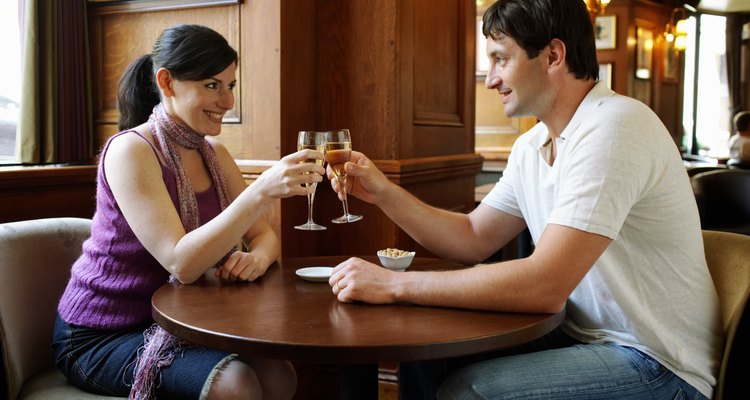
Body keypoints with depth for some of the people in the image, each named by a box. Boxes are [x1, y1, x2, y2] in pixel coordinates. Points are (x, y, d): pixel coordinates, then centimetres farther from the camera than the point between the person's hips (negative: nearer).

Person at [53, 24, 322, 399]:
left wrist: (257, 258, -21)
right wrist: (262, 191, -39)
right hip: (100, 336, -6)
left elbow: (264, 235, 4)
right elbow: (181, 263, -29)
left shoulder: (213, 153, 4)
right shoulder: (130, 150, -19)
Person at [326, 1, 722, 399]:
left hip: (658, 364, -8)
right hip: (579, 334, 8)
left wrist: (394, 284, -24)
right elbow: (474, 239, 12)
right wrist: (383, 193, -1)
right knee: (425, 356, 0)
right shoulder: (530, 146, 6)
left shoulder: (614, 126, -23)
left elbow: (544, 285, -30)